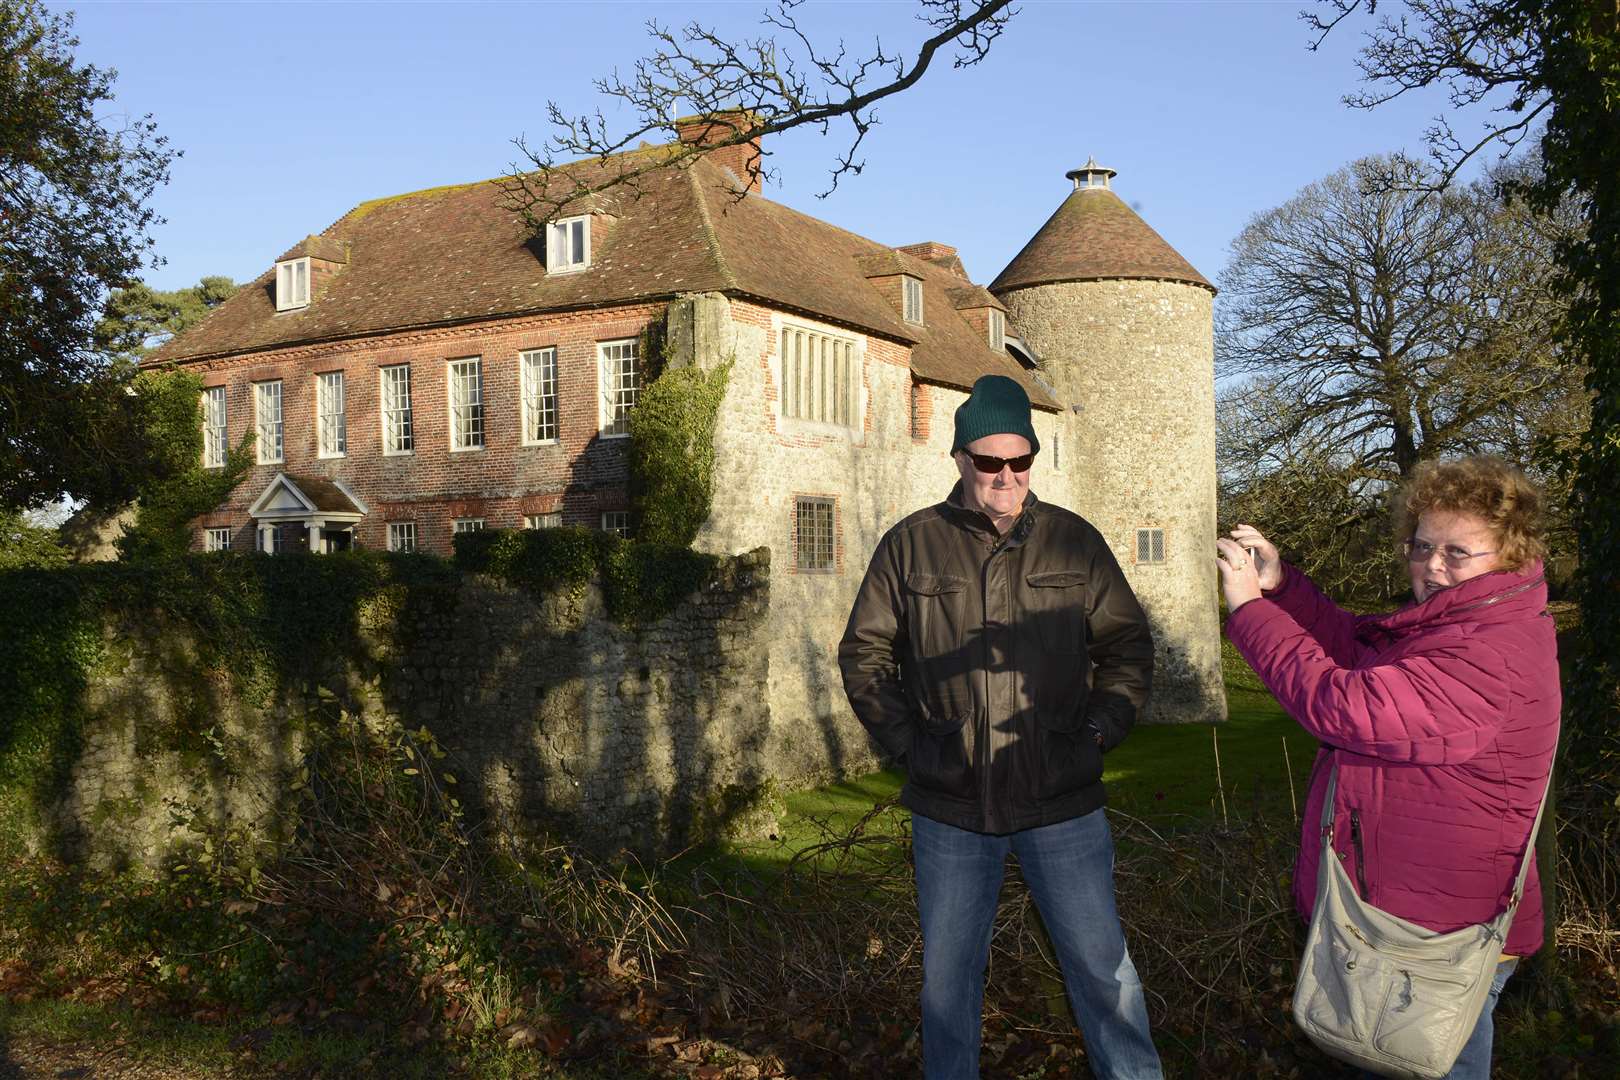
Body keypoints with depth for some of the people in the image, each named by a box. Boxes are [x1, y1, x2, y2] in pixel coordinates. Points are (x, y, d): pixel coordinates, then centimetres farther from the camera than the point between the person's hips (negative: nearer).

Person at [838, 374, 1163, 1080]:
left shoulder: (1074, 542, 4)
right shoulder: (910, 545, 1)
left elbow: (1128, 644, 10)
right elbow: (864, 652, 7)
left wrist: (1099, 730, -1)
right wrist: (906, 742, -2)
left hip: (1063, 806, 0)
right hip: (949, 809, 0)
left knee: (1103, 968, 7)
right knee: (948, 974, 14)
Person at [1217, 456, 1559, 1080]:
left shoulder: (1490, 659, -30)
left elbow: (1340, 705, -33)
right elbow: (1354, 645, 10)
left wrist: (1249, 608, -24)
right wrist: (1278, 584, -5)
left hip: (1438, 942, -10)